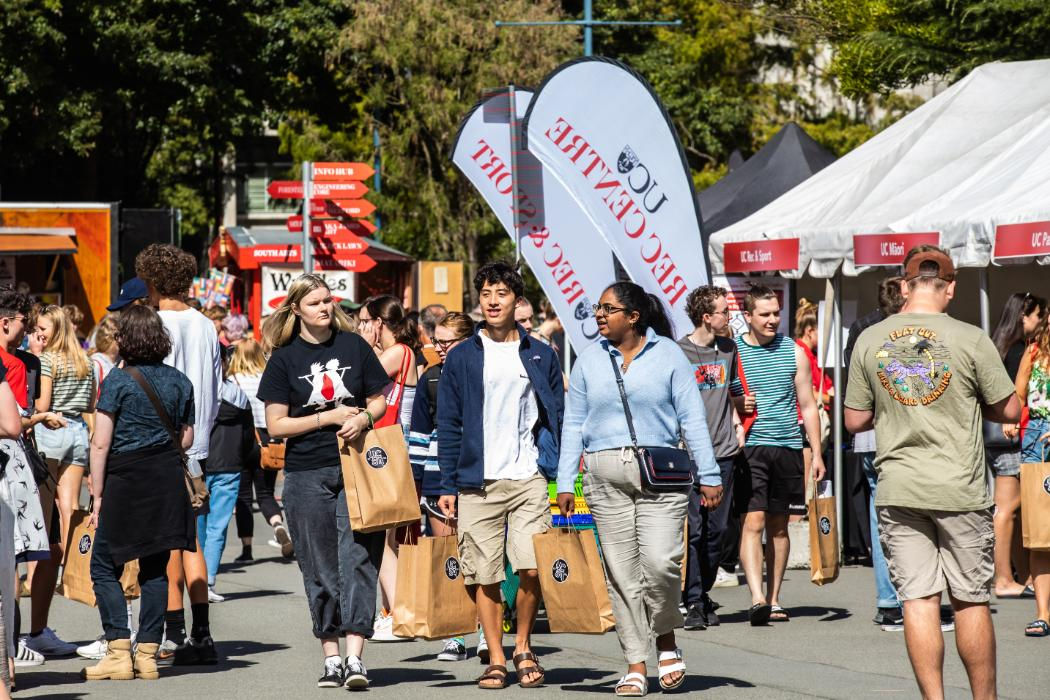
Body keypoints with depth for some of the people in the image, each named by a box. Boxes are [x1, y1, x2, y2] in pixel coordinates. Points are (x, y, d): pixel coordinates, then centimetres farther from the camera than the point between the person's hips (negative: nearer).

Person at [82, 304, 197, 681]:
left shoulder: (119, 380, -8)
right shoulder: (179, 381, 5)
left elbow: (100, 443, -10)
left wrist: (97, 495, -5)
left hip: (126, 480, -5)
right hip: (168, 481, 5)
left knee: (105, 566, 4)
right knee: (156, 568, 8)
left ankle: (120, 653, -5)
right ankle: (147, 655, 7)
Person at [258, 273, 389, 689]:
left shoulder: (354, 346, 7)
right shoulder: (284, 358, 2)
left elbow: (380, 400, 14)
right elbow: (276, 425, -1)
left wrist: (363, 418, -8)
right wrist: (331, 417, -9)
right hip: (307, 475, 0)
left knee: (357, 560, -9)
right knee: (319, 570, 4)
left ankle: (355, 658, -12)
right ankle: (331, 658, 13)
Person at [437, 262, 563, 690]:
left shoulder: (540, 357, 9)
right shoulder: (462, 358, 7)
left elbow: (558, 420, 11)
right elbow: (448, 426, 7)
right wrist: (447, 486, 1)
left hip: (529, 479, 0)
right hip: (477, 482, 0)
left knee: (532, 569, -10)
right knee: (485, 575, 0)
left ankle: (523, 648, 10)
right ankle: (496, 658, 9)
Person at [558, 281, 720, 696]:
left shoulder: (667, 354, 3)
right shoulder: (590, 359, 10)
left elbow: (692, 417, 3)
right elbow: (574, 424, 13)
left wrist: (708, 475, -1)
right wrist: (565, 483, 7)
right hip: (605, 478, 3)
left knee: (660, 560, -15)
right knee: (621, 572, 1)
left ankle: (666, 639, 10)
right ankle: (635, 665, 7)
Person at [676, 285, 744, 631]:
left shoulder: (729, 348, 13)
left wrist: (737, 423, 11)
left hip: (723, 451, 5)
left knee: (716, 530, 7)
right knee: (692, 529, -7)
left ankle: (704, 595, 18)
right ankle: (692, 602, -4)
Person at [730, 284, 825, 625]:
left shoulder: (793, 352, 10)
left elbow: (808, 405, 13)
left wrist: (817, 453, 7)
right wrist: (736, 404, -12)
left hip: (787, 447, 3)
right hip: (750, 447, -3)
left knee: (779, 525, 9)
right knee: (753, 522, -14)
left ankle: (773, 600, 16)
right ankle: (757, 598, -22)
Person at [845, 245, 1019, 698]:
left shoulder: (870, 341, 1)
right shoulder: (969, 339, -7)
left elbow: (855, 420, 6)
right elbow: (1010, 410, 0)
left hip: (897, 490, 2)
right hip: (960, 490, -2)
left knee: (918, 599, 2)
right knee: (971, 600, 8)